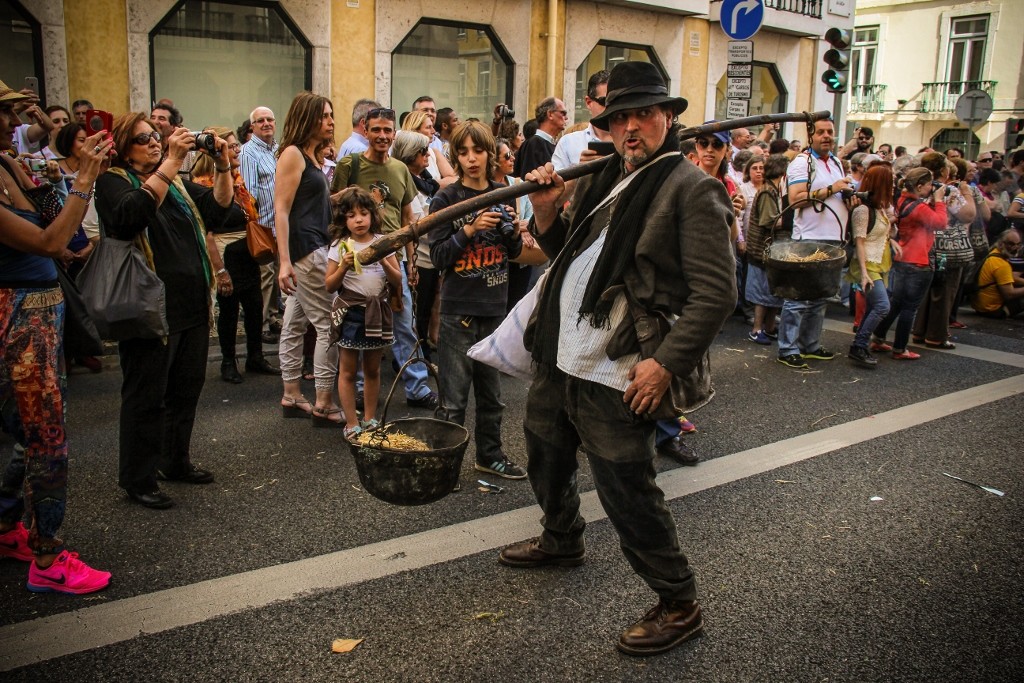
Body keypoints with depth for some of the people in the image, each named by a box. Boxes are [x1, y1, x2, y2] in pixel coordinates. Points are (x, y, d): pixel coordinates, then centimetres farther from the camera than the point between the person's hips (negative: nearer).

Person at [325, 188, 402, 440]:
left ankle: (370, 419, 23)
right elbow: (330, 286, -3)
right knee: (348, 371, 2)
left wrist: (384, 261, -15)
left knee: (373, 369, 12)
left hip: (378, 311, 2)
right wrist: (344, 267, -18)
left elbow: (398, 281, 1)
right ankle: (352, 424, 10)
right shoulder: (339, 246, -2)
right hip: (351, 312, -2)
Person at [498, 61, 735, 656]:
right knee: (546, 459, 25)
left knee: (628, 495, -2)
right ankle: (562, 541, 52)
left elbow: (716, 292, -17)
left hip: (616, 378, -8)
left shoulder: (692, 188, -11)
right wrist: (547, 210, 0)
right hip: (558, 360, 9)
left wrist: (667, 363, -23)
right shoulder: (602, 181, 12)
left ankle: (679, 605, 18)